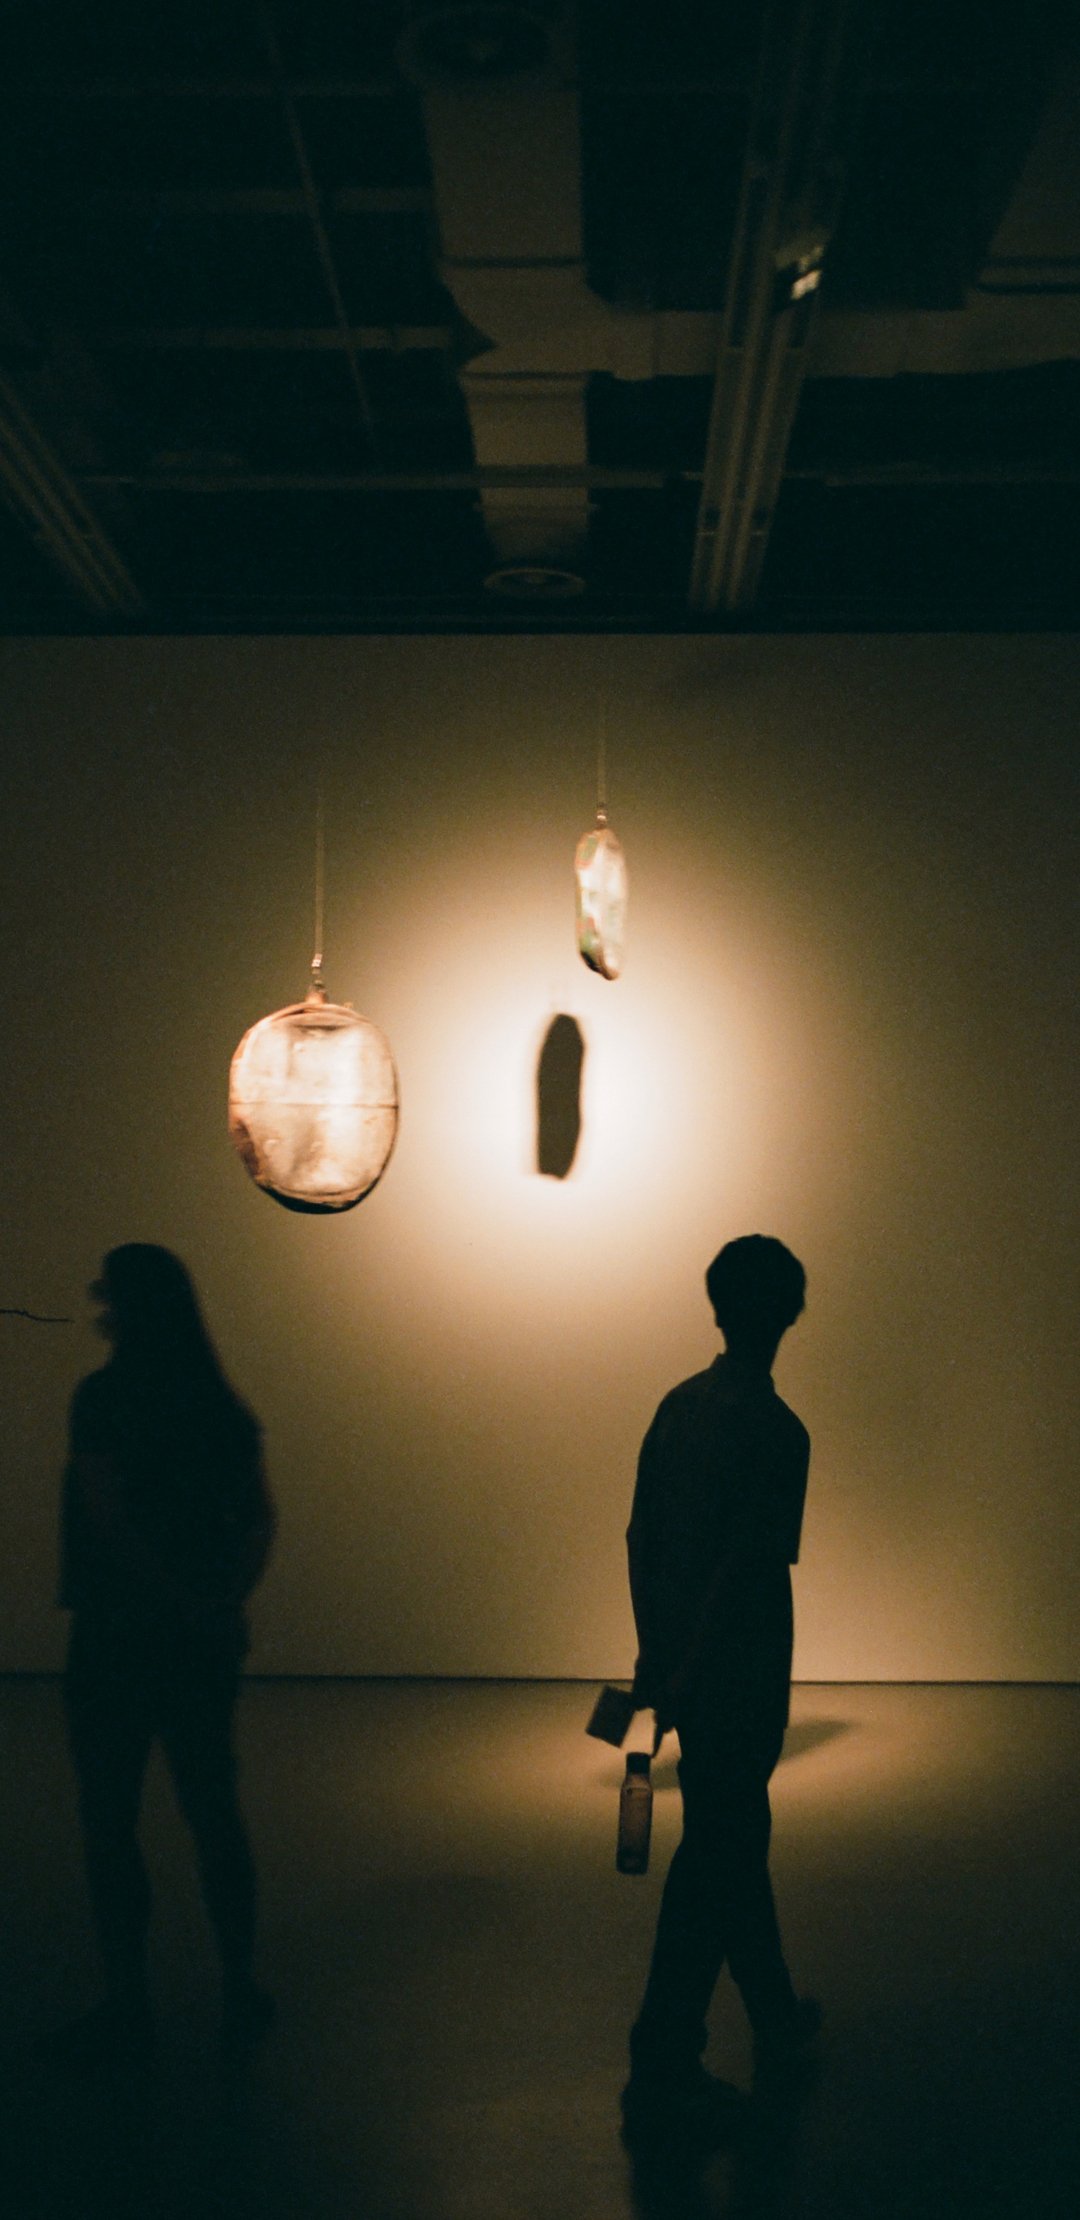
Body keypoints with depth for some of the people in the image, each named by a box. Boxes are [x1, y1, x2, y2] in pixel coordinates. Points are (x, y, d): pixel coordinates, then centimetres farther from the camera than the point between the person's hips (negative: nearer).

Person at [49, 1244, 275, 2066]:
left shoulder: (104, 1398, -13)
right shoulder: (220, 1406, 6)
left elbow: (109, 1521, -17)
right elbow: (261, 1519, 4)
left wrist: (189, 1602, -12)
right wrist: (225, 1599, -2)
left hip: (119, 1636, -6)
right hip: (205, 1641, 6)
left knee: (109, 1822, 5)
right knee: (214, 1812, 13)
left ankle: (129, 2004, 11)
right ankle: (241, 1991, 20)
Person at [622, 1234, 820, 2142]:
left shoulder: (678, 1406, 3)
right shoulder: (776, 1432, -19)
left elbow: (640, 1539, 8)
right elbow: (743, 1572, -23)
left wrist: (655, 1655, 16)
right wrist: (684, 1679, -16)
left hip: (685, 1669, 8)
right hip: (740, 1681, -8)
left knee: (738, 1838, 22)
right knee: (715, 1862, 2)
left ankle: (778, 2017, 39)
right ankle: (662, 2071, 8)